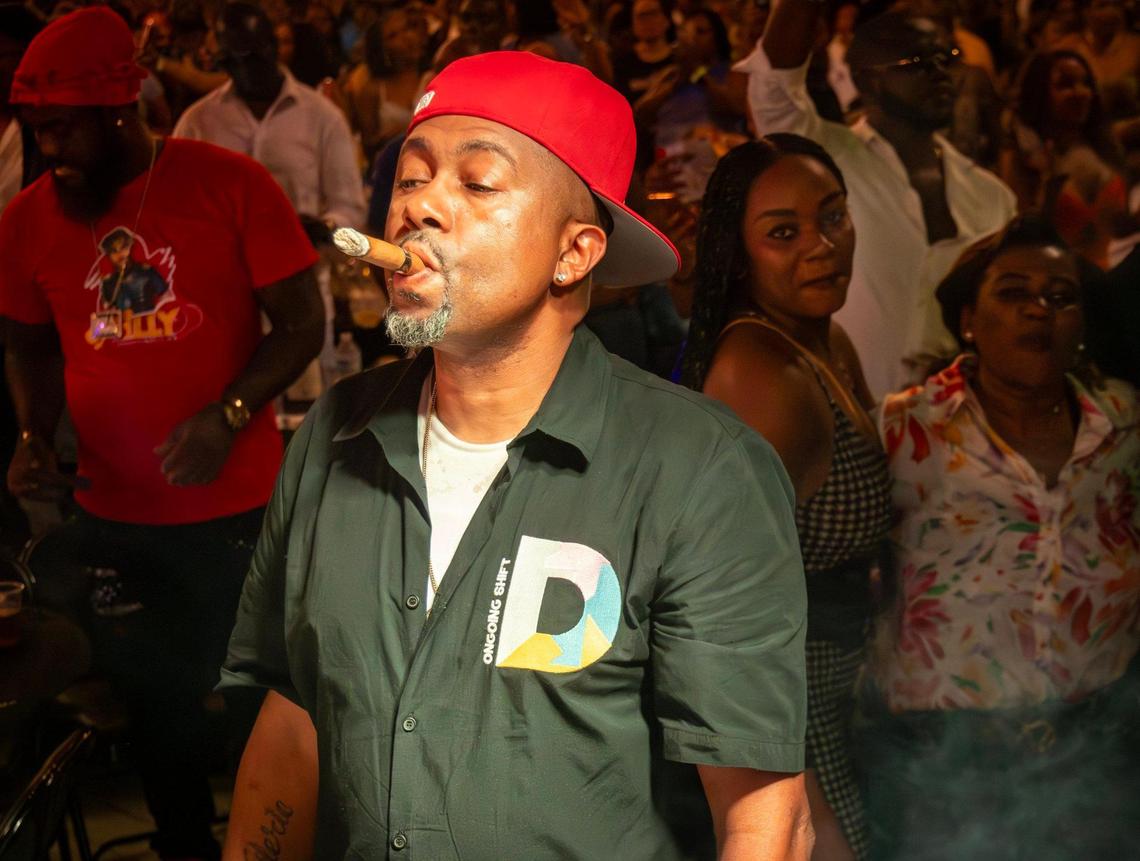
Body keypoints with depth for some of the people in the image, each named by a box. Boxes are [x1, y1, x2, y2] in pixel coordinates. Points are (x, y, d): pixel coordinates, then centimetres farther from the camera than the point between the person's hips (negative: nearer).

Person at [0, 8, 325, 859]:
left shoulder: (231, 184, -11)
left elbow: (302, 320, -8)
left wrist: (228, 416, -20)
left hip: (237, 509, -3)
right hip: (111, 519, 3)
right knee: (158, 702, 17)